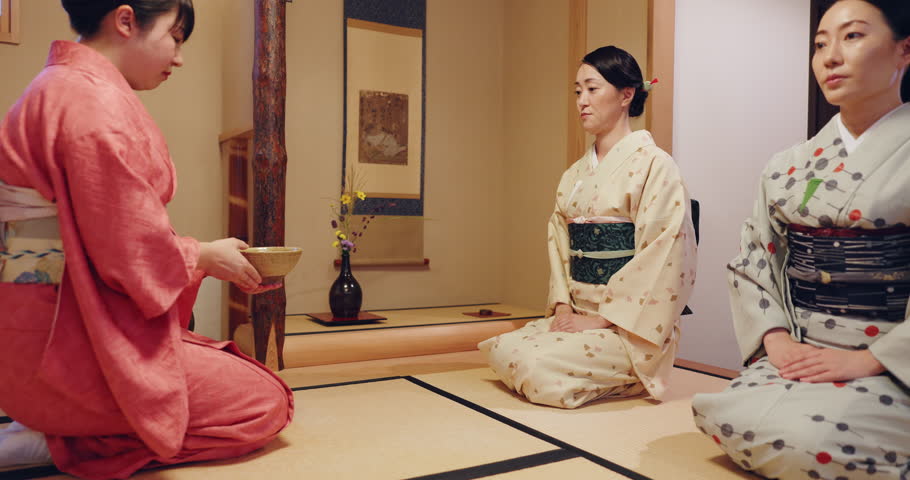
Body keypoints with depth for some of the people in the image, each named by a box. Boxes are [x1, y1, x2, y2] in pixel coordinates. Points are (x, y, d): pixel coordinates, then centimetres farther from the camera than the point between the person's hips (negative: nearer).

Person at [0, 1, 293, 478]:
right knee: (266, 402, -4)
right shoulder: (98, 100, -19)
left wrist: (198, 252, 10)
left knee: (233, 367, 19)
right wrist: (203, 257, -3)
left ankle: (52, 426, 10)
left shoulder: (58, 87, 14)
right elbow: (129, 252, -22)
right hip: (65, 341, -10)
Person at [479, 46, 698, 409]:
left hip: (627, 323, -6)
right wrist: (563, 307, -5)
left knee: (538, 365, -25)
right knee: (501, 350, -15)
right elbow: (559, 242, 11)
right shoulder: (576, 173, 14)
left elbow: (663, 257, -14)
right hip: (577, 314, 6)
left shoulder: (653, 165, -7)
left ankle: (630, 380, 0)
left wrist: (601, 318, -16)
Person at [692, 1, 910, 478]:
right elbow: (751, 262, 8)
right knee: (730, 417, -24)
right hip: (799, 355, 4)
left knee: (809, 433, -29)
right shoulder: (788, 168, 11)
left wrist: (869, 358, -18)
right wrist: (775, 339, -8)